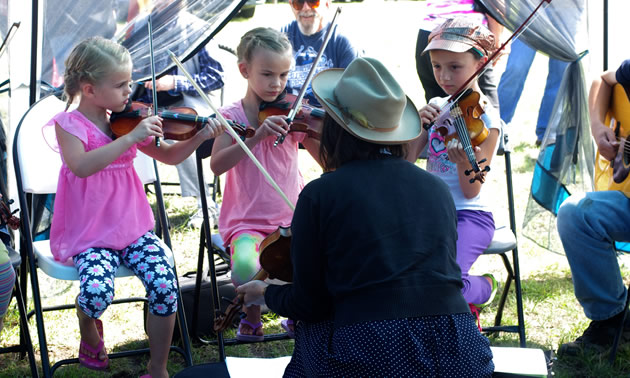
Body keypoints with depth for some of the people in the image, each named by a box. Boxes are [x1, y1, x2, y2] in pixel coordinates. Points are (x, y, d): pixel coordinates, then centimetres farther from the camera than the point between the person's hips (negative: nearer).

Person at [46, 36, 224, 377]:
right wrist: (131, 138, -32)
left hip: (132, 227, 4)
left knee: (165, 284, -20)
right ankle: (89, 331, 8)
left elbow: (168, 156, 12)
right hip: (88, 233, -4)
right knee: (97, 290, -31)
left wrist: (198, 138, -6)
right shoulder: (69, 124, -9)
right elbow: (81, 166, -28)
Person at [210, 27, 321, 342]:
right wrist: (257, 136, -26)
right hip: (247, 222, -2)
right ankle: (251, 313, 1)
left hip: (291, 218, 3)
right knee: (246, 267, -34)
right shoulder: (232, 116, -1)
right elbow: (217, 164, -16)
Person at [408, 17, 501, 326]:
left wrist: (466, 164, -33)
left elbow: (471, 192, -12)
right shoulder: (436, 107, 9)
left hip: (468, 216, -5)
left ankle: (482, 289, 5)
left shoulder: (485, 119, -9)